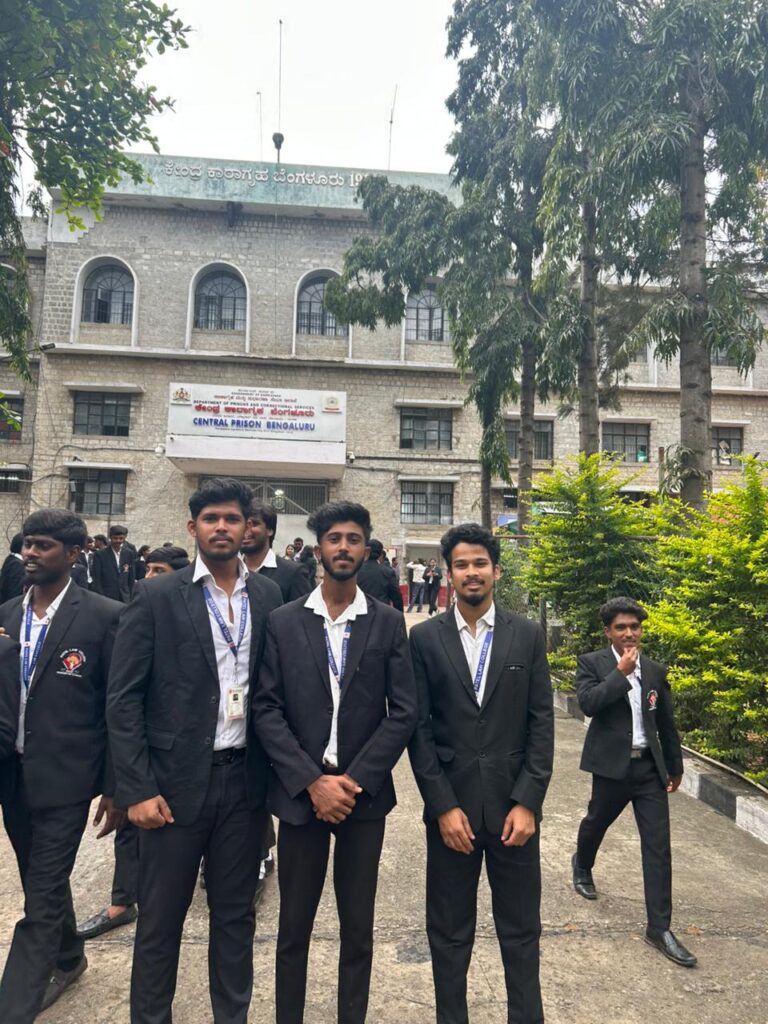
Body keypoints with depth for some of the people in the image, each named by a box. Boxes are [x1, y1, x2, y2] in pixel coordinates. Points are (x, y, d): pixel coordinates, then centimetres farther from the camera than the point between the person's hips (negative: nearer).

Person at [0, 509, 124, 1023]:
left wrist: (115, 788, -9)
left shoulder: (105, 616, -13)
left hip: (64, 779, -6)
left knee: (42, 901, 0)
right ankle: (68, 959, 48)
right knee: (44, 885, 24)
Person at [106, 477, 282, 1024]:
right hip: (176, 781, -2)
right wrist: (137, 789, -10)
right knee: (160, 917, 12)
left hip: (245, 779, 3)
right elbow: (123, 699, -7)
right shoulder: (157, 596, -6)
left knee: (236, 914, 17)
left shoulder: (268, 596, 3)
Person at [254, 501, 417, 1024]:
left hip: (363, 793, 0)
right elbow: (267, 709, -5)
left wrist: (354, 778, -12)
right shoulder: (284, 621, -1)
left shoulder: (388, 623, 0)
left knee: (358, 928, 13)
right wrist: (312, 781, -12)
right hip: (300, 792, 0)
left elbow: (404, 712, -4)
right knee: (294, 926, 13)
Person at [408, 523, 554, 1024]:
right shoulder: (425, 637, -3)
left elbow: (542, 723, -1)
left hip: (514, 804, 1)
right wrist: (443, 806, -8)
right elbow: (418, 728, -3)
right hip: (450, 804, 0)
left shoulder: (528, 635, 0)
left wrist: (528, 803, -7)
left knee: (521, 930, 14)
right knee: (449, 932, 14)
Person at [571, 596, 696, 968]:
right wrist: (621, 671, -22)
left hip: (649, 767, 3)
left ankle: (659, 927, 8)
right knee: (596, 823, 19)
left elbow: (666, 723, 13)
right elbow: (587, 702, -23)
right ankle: (582, 865, 51)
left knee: (658, 846, 0)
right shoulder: (591, 663, -6)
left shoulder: (656, 670, 6)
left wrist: (675, 766, 18)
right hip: (612, 765, -3)